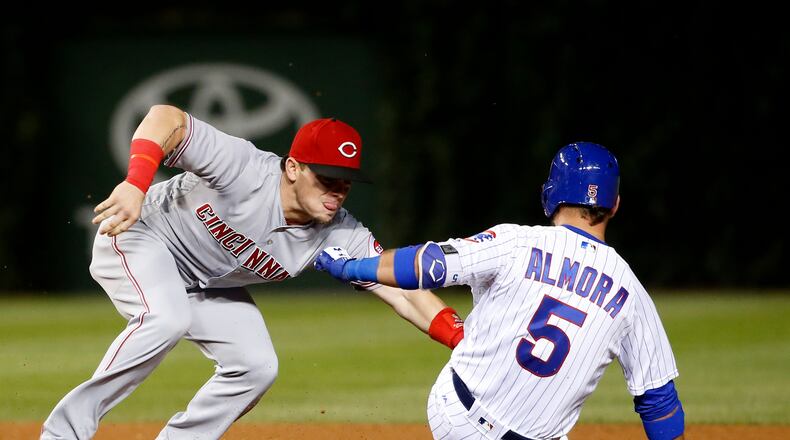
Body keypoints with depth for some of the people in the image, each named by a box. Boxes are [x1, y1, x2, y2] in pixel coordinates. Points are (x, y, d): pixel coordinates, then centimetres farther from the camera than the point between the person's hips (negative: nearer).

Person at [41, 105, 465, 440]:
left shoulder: (342, 237, -21)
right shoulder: (244, 170, -35)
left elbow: (405, 290, -25)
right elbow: (166, 117, -39)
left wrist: (468, 340, -39)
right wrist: (136, 184, -55)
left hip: (207, 285, 7)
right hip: (139, 233, -7)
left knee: (256, 366, -2)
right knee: (167, 318, -34)